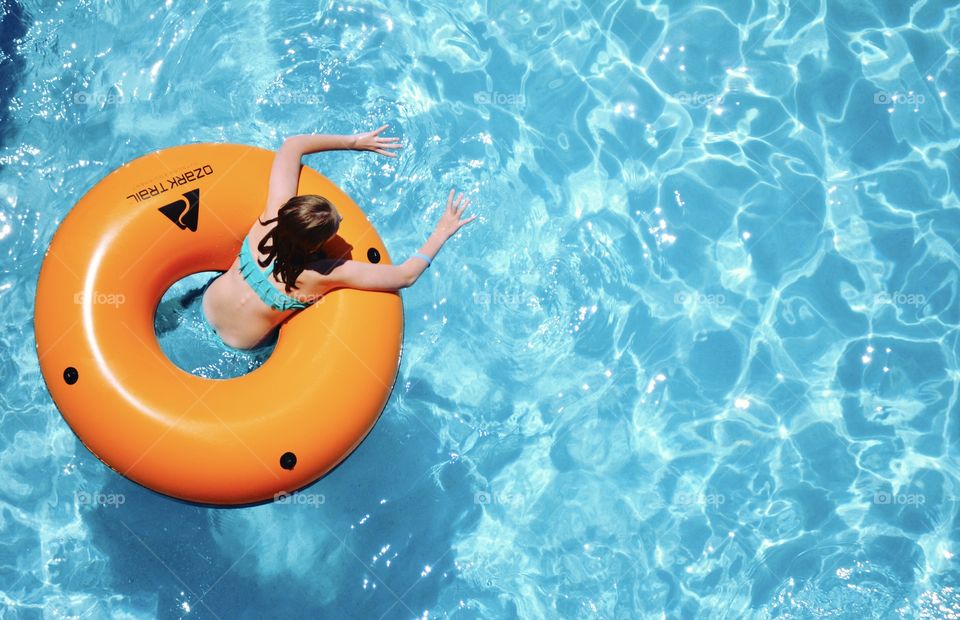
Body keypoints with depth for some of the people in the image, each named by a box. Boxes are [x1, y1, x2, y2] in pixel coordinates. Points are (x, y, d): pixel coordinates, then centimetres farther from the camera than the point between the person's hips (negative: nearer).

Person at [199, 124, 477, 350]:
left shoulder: (275, 213, -29)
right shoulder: (328, 276, -36)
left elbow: (292, 145, -17)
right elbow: (406, 275, -30)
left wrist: (353, 142, -17)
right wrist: (443, 231, -23)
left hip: (209, 305, 3)